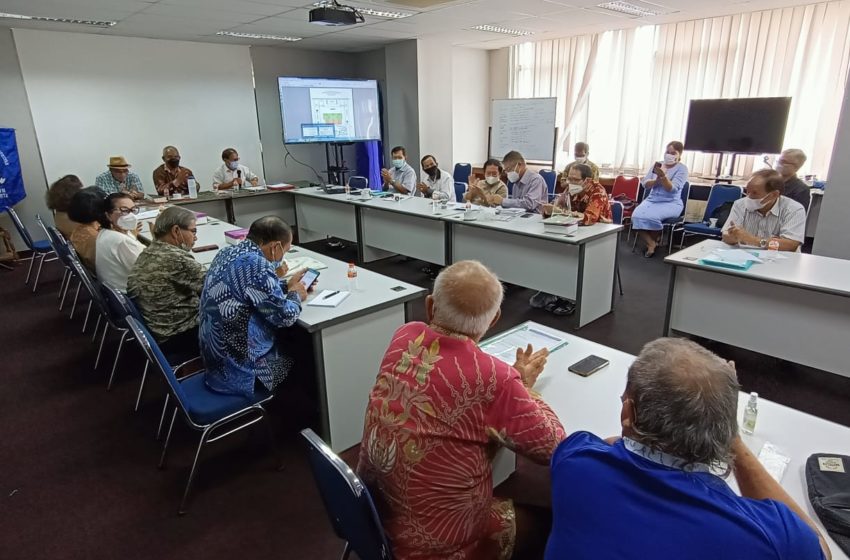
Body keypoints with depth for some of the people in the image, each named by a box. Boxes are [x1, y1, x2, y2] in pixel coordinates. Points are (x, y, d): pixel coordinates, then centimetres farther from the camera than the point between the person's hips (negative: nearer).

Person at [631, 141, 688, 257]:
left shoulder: (682, 168, -2)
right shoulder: (658, 165, 11)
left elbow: (672, 189, -17)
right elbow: (645, 184, 3)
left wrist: (663, 176, -32)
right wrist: (657, 180, -16)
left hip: (671, 203, -4)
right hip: (651, 200, 4)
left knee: (651, 216, -34)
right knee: (636, 216, -27)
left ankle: (651, 242, -6)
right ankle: (651, 244, -16)